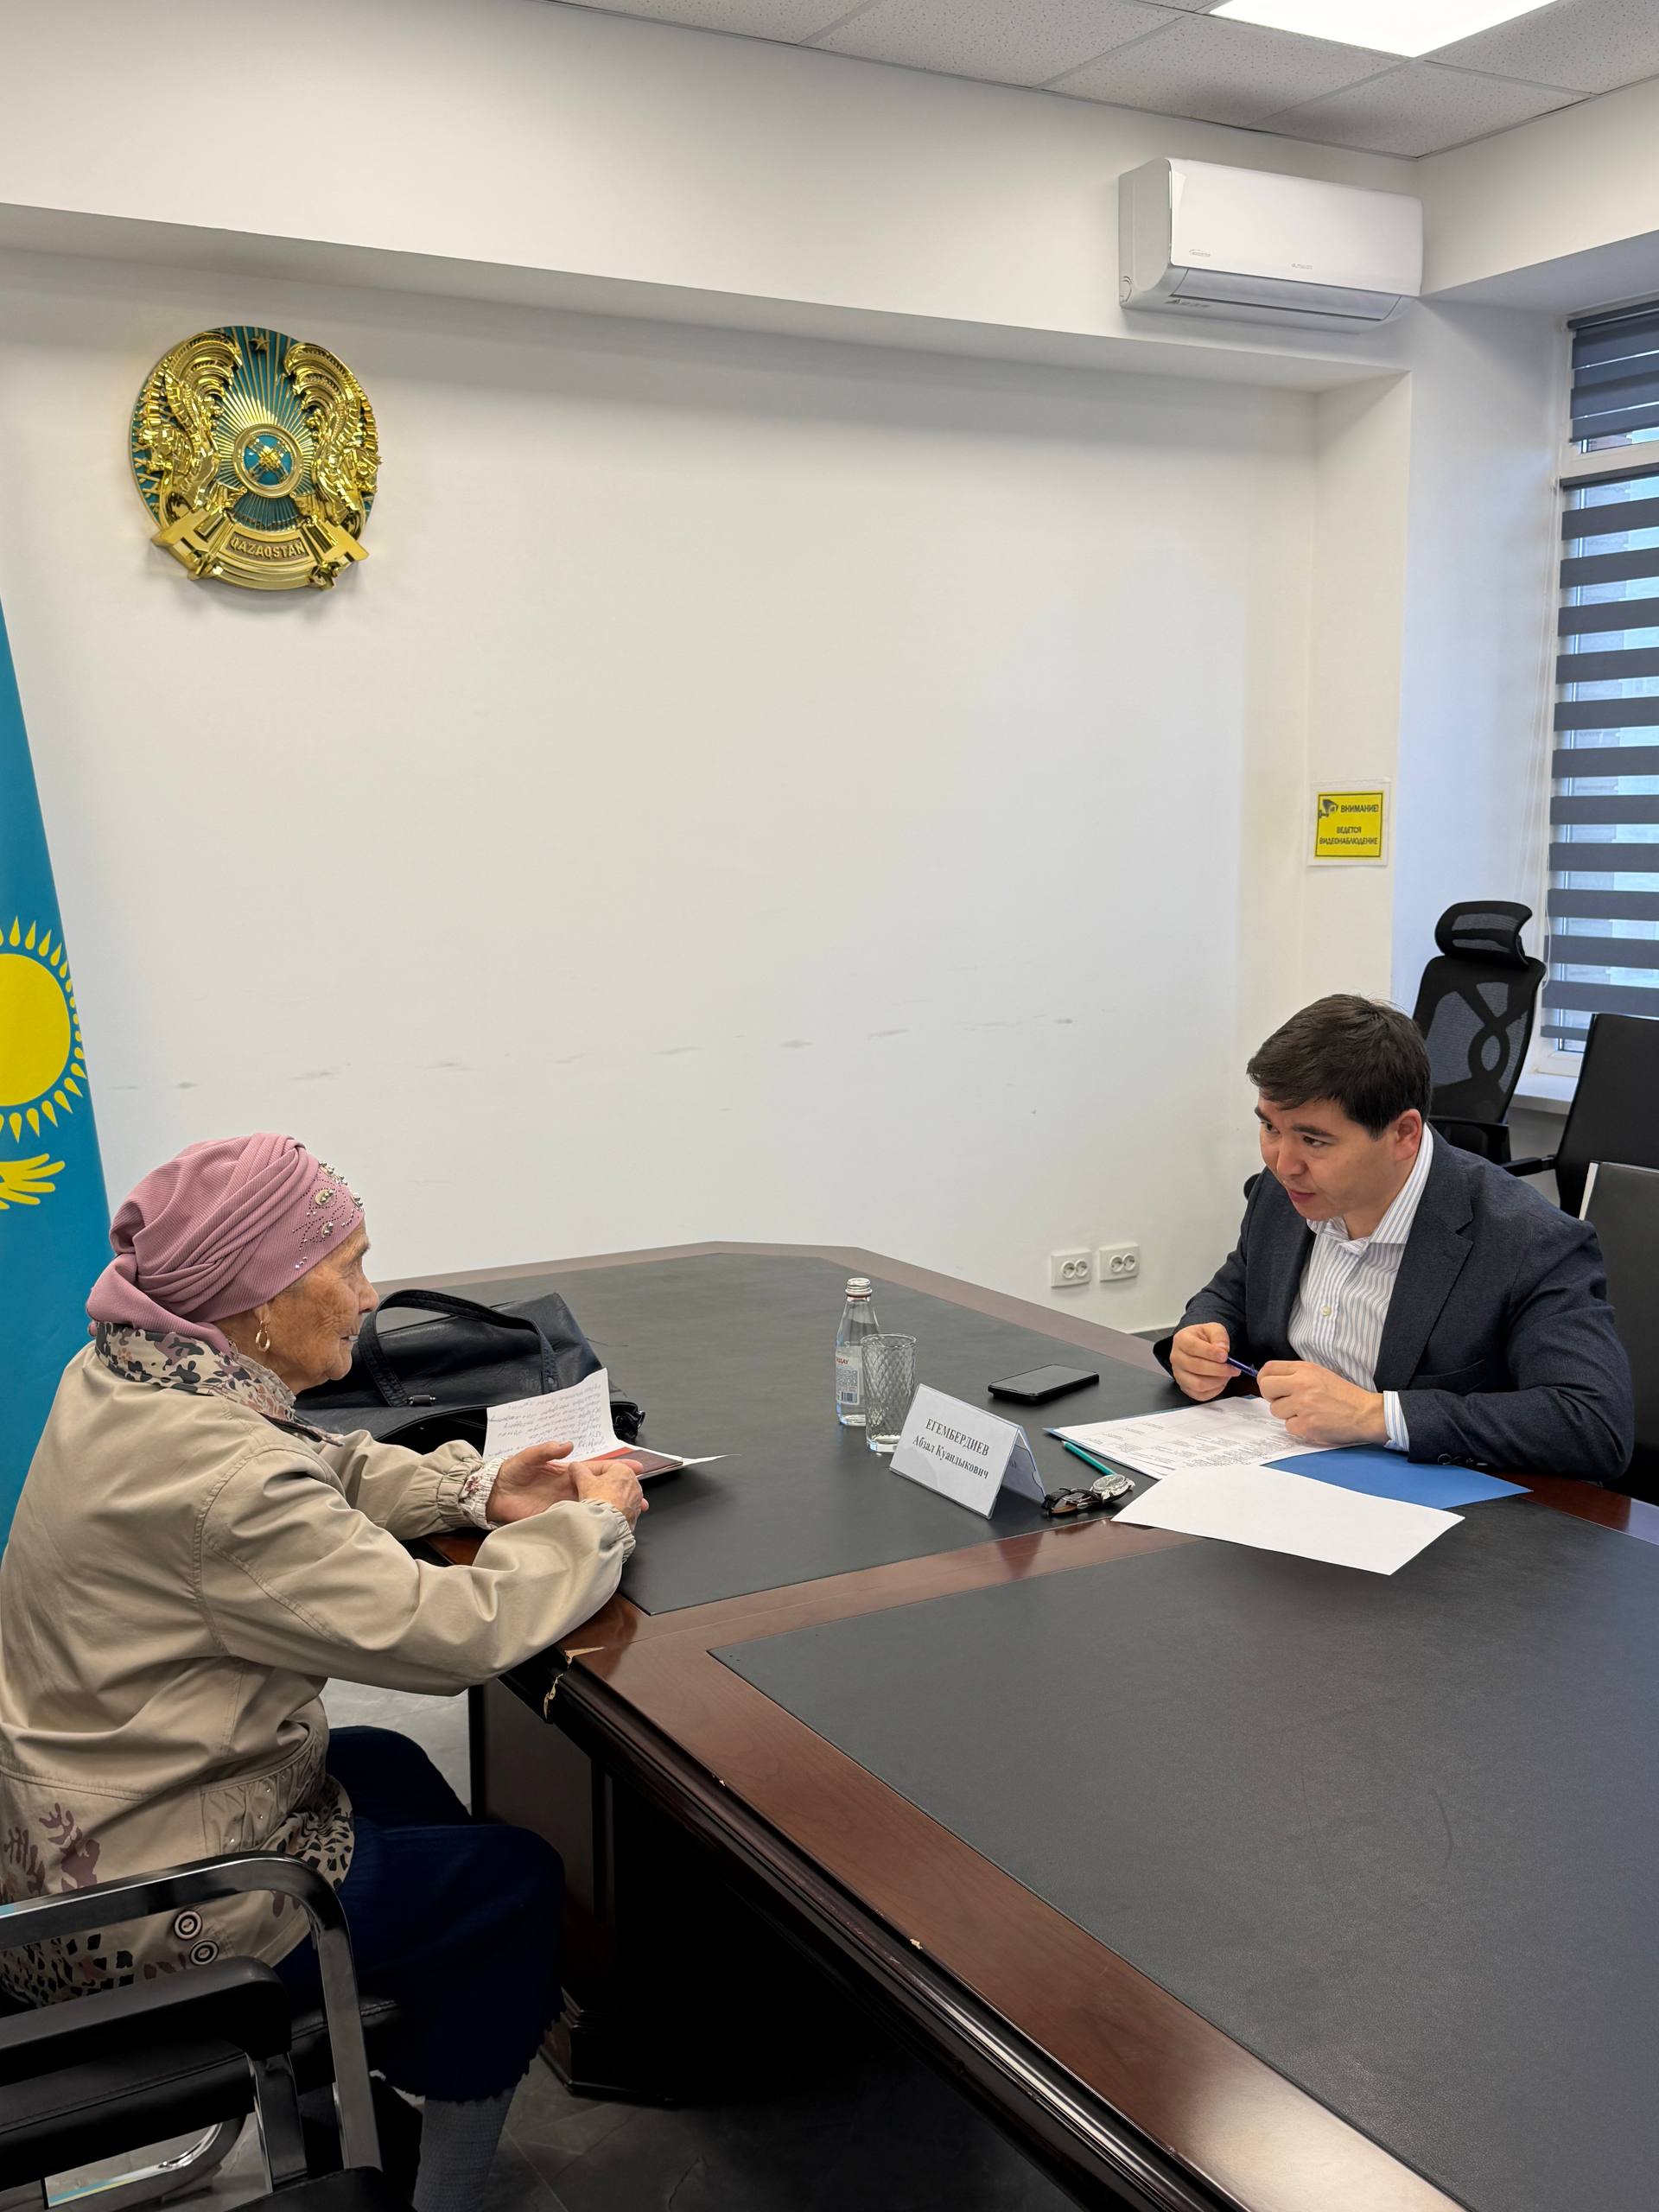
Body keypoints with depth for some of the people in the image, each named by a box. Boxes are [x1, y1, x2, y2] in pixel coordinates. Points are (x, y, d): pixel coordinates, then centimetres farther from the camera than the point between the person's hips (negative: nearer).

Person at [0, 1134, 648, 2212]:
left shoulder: (124, 1374, -2)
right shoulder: (212, 1471, -32)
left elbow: (322, 1470, 14)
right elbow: (451, 1631, -29)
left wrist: (475, 1491, 0)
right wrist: (595, 1521, -12)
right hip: (140, 1913, -10)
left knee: (390, 1768, 28)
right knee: (519, 1880, 7)